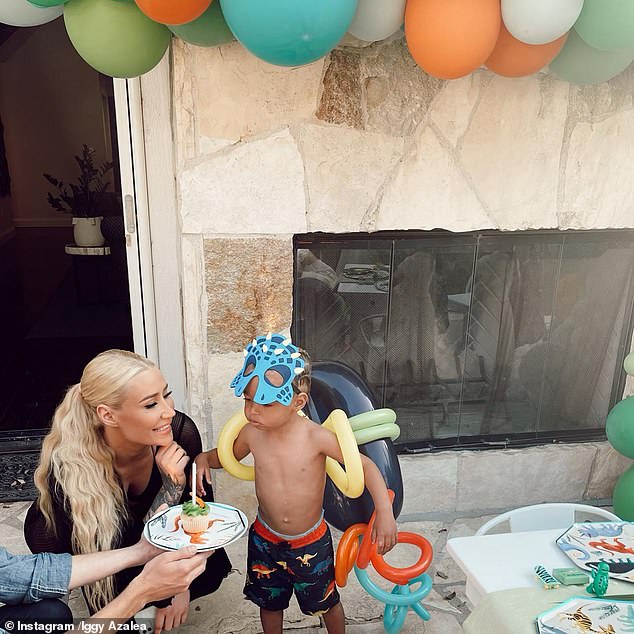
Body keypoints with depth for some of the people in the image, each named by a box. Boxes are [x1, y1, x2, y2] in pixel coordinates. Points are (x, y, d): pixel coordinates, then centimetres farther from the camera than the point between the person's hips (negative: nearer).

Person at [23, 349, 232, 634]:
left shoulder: (181, 431, -31)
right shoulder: (66, 468, -39)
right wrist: (170, 488, -43)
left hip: (139, 522, 3)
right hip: (63, 535, -2)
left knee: (210, 569, -8)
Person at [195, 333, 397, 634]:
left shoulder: (315, 437, -27)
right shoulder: (251, 434, -17)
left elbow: (365, 466, -19)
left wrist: (385, 512, -29)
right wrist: (203, 459, -17)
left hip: (311, 542, -2)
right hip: (265, 539, 3)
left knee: (326, 603, 20)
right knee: (269, 603, 24)